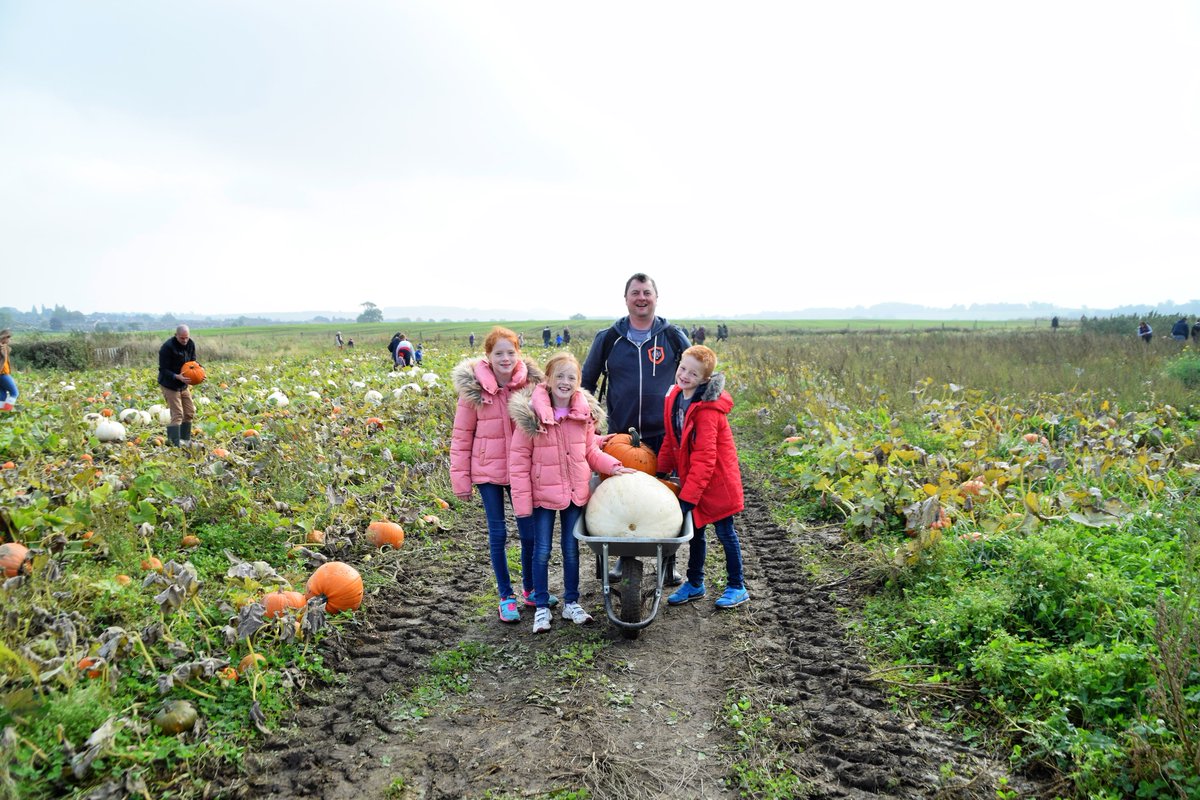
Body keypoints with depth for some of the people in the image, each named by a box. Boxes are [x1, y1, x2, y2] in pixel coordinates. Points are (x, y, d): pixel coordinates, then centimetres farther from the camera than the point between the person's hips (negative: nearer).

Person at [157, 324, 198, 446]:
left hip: (184, 384, 7)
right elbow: (163, 370, -20)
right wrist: (178, 377, -35)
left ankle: (185, 440, 24)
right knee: (177, 415, -12)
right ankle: (176, 444, -11)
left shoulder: (191, 344, -3)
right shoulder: (167, 347, -22)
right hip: (170, 385, -7)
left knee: (190, 412, 11)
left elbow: (192, 361, 9)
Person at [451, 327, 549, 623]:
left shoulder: (530, 383, -5)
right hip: (488, 471, -1)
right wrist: (460, 477, -4)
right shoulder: (473, 388, -8)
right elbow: (461, 436, -2)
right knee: (498, 534, 7)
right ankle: (506, 597, 23)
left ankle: (531, 589, 32)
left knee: (530, 531, 10)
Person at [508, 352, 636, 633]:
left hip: (576, 492, 3)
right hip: (543, 493, -3)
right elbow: (519, 459, -10)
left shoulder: (585, 412, -2)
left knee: (571, 549, 14)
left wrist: (613, 466, -9)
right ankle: (542, 607, 22)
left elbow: (590, 451, 8)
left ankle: (571, 603, 30)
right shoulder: (531, 413, -14)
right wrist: (522, 499, -12)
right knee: (542, 550, 6)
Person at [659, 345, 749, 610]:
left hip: (716, 481, -7)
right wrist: (661, 471, 8)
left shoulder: (707, 408, -25)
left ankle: (737, 587, 23)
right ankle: (694, 584, 33)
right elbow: (671, 438, 11)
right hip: (691, 480, 8)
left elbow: (704, 458, -26)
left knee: (724, 532, 6)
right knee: (694, 531, 18)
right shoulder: (674, 397, 0)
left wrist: (687, 497, -25)